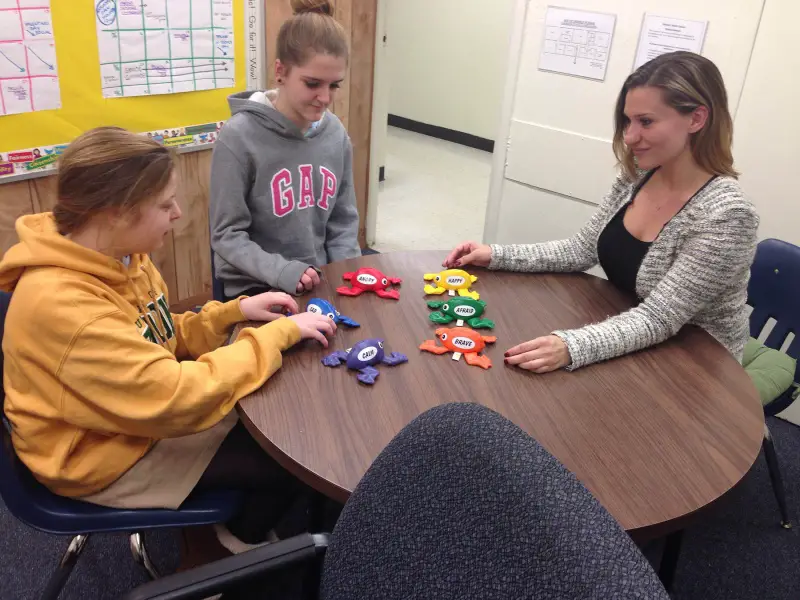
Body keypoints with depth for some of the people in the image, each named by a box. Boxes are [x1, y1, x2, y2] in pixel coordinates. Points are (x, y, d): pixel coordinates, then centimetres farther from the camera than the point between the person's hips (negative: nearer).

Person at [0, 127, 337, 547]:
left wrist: (235, 311, -8)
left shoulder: (118, 256, -6)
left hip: (141, 412, 8)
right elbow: (176, 397, -36)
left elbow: (160, 340, 7)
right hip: (105, 455, -8)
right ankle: (240, 548, 24)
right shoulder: (60, 303, -34)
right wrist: (280, 333, -28)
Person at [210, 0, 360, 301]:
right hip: (255, 287, -4)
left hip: (320, 283, 5)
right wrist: (282, 271, -23)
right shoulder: (238, 137, -14)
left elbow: (343, 221, 8)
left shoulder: (336, 133, 1)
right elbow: (227, 235, -11)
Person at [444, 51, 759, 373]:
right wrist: (496, 255, -8)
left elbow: (658, 318, -28)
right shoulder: (637, 178, -5)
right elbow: (582, 250, 2)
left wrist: (570, 347, -43)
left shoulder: (727, 215, -26)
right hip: (628, 351, 6)